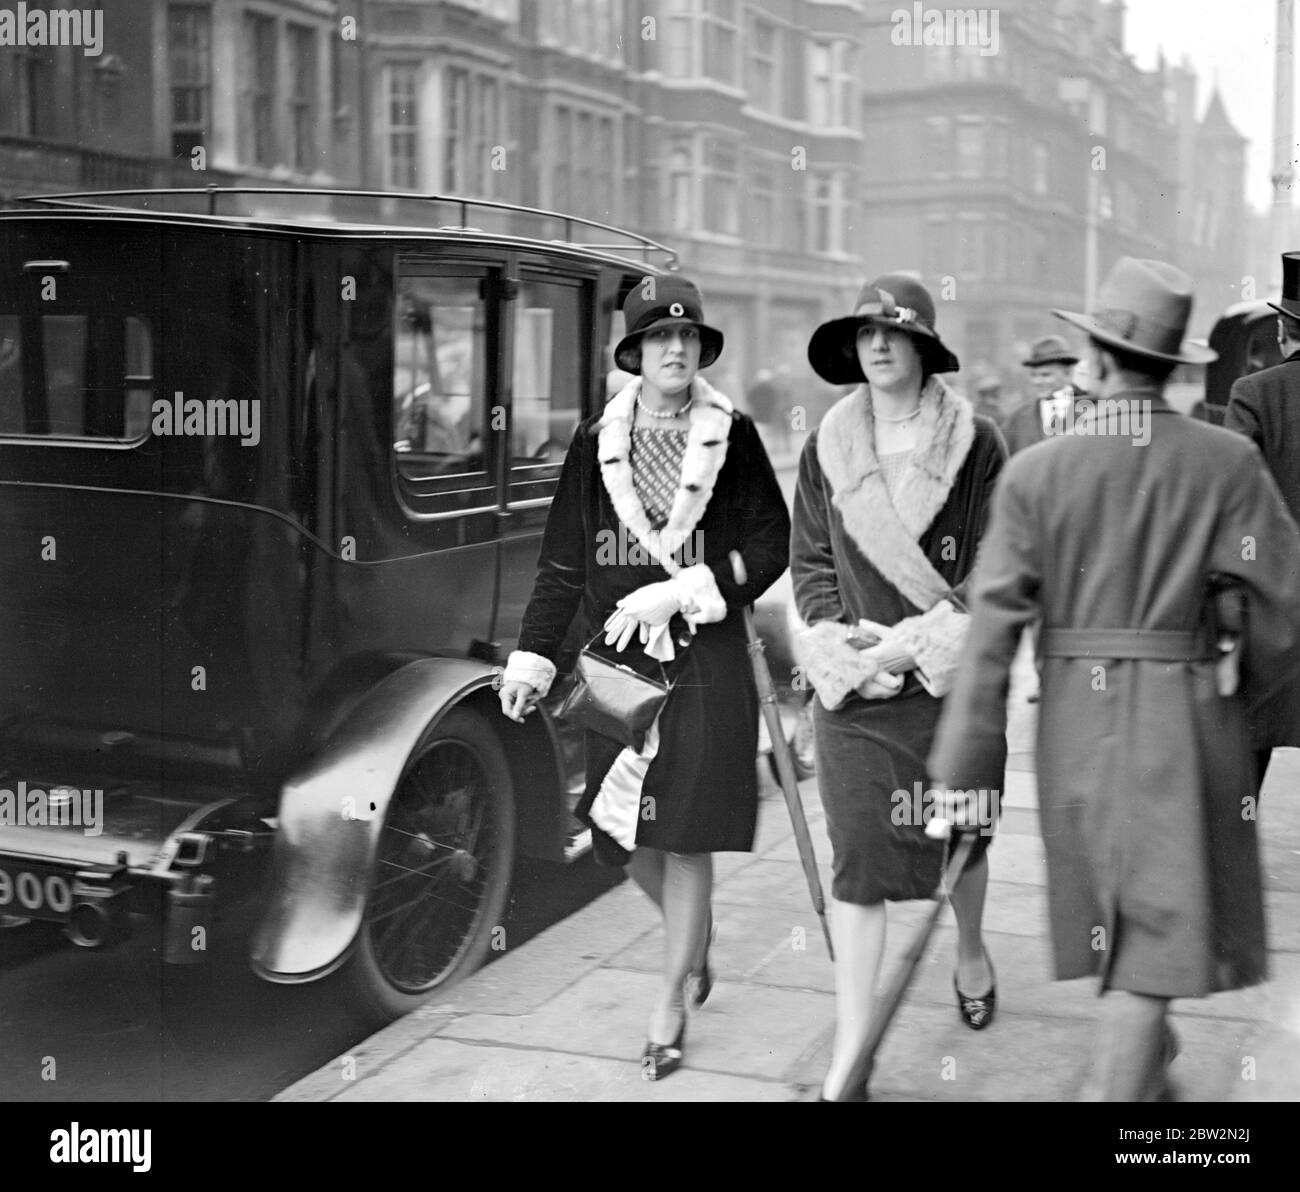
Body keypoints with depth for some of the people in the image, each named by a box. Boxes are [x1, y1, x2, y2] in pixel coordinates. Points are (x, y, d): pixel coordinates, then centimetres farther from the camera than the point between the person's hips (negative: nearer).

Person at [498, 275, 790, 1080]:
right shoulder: (597, 443, 5)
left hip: (707, 666, -2)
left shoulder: (734, 437, 0)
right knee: (631, 839, 7)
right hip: (619, 664, 3)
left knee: (687, 838, -1)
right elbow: (563, 565, 7)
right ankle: (696, 941, 38)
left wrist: (682, 590, -13)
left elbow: (772, 546, -2)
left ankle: (671, 1009, 15)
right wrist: (534, 656, 0)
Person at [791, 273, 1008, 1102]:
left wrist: (911, 639, -14)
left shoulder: (974, 442, -4)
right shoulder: (828, 445, 4)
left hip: (951, 679, -1)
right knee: (857, 862, -2)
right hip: (853, 688, 1)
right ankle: (849, 1059, 2)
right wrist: (836, 635, -9)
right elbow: (809, 559, 8)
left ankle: (971, 953, 50)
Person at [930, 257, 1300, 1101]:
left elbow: (994, 627, -9)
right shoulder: (1227, 462, -9)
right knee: (1156, 930, 4)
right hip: (1188, 714, -2)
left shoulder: (1037, 471, -7)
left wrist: (962, 769, -6)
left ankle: (1147, 1065, 45)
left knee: (1113, 904, 23)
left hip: (1077, 711, 3)